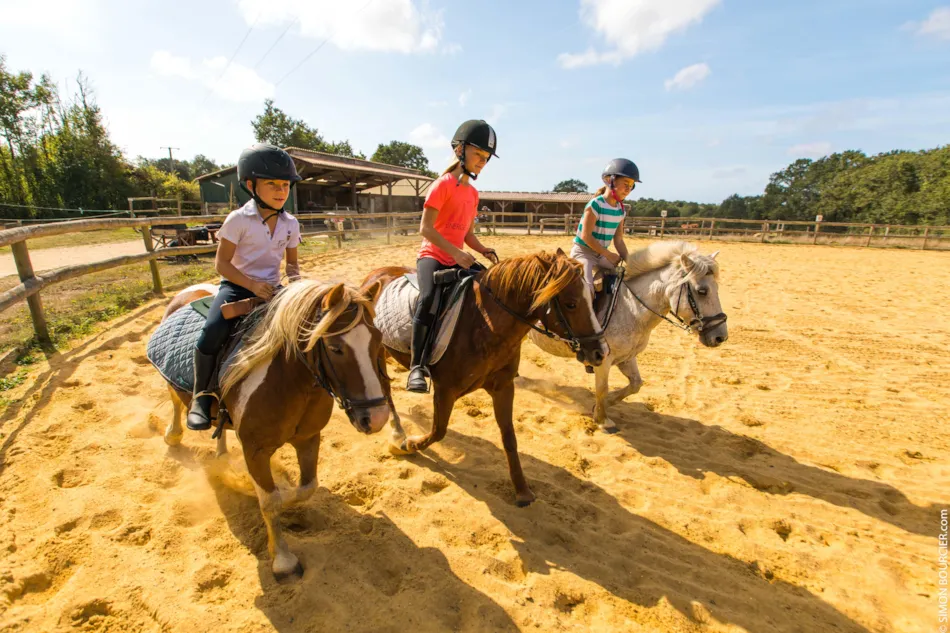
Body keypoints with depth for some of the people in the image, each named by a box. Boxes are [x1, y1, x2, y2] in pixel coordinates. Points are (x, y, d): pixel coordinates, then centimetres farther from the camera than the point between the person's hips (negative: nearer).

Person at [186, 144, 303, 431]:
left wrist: (294, 275, -11)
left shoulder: (290, 223, 2)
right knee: (213, 332, -28)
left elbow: (292, 261, 12)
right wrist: (252, 284, -24)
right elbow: (221, 263, -9)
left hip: (272, 288, 4)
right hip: (237, 285, -4)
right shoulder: (238, 219, -10)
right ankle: (201, 396, -8)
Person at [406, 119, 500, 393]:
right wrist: (456, 253, -22)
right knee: (429, 297, -35)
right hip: (432, 256, -7)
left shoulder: (473, 193, 15)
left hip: (458, 259, 8)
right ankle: (417, 367, -27)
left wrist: (484, 250, -2)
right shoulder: (443, 185, -7)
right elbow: (426, 228, -15)